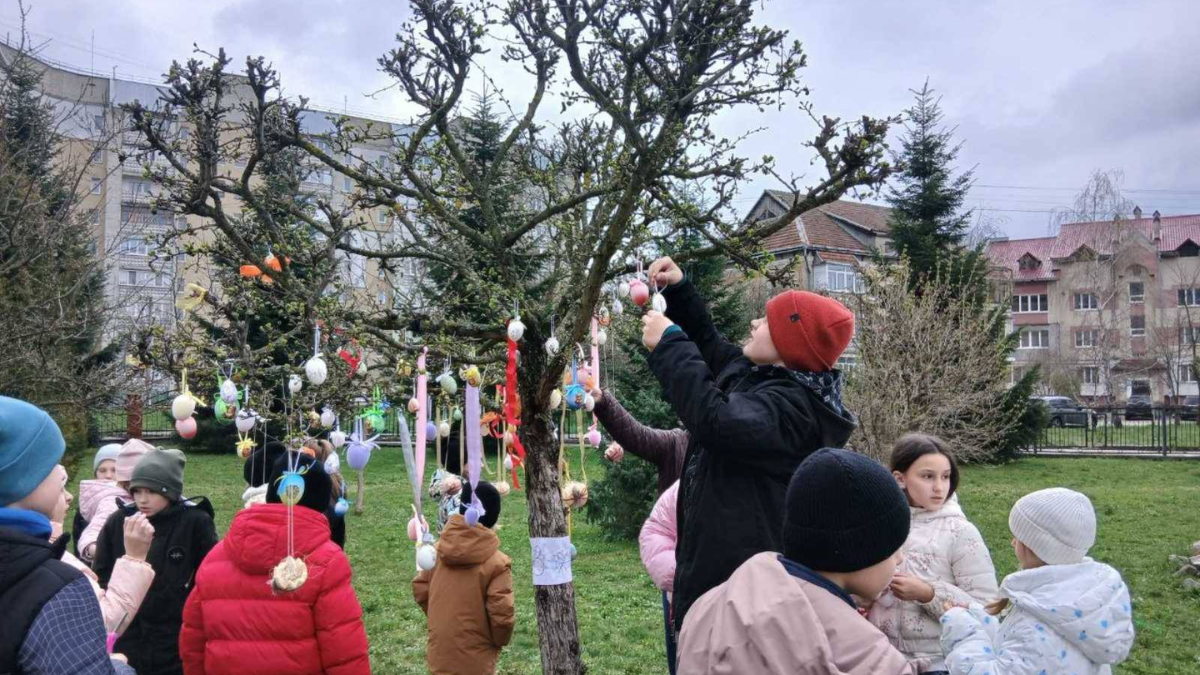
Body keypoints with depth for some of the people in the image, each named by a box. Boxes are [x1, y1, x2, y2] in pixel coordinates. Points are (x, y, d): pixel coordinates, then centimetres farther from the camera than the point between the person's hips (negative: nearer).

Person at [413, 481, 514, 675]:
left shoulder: (438, 549, -4)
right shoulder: (497, 563, -20)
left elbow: (420, 590, 5)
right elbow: (501, 615, -20)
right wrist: (500, 641, 1)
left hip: (439, 654, 5)